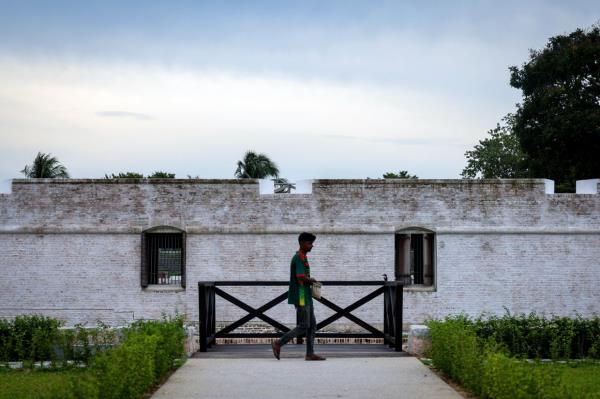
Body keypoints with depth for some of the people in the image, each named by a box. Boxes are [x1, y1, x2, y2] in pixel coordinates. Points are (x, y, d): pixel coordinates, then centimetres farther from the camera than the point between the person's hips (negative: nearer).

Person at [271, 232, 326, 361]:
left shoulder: (302, 258, 17)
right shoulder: (299, 258, -15)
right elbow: (301, 277, -24)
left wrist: (310, 281, 4)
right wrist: (313, 280, -5)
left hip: (306, 297, 10)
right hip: (301, 297, -10)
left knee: (312, 325, 8)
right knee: (303, 326, -7)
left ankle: (310, 354, 8)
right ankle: (278, 344, -1)